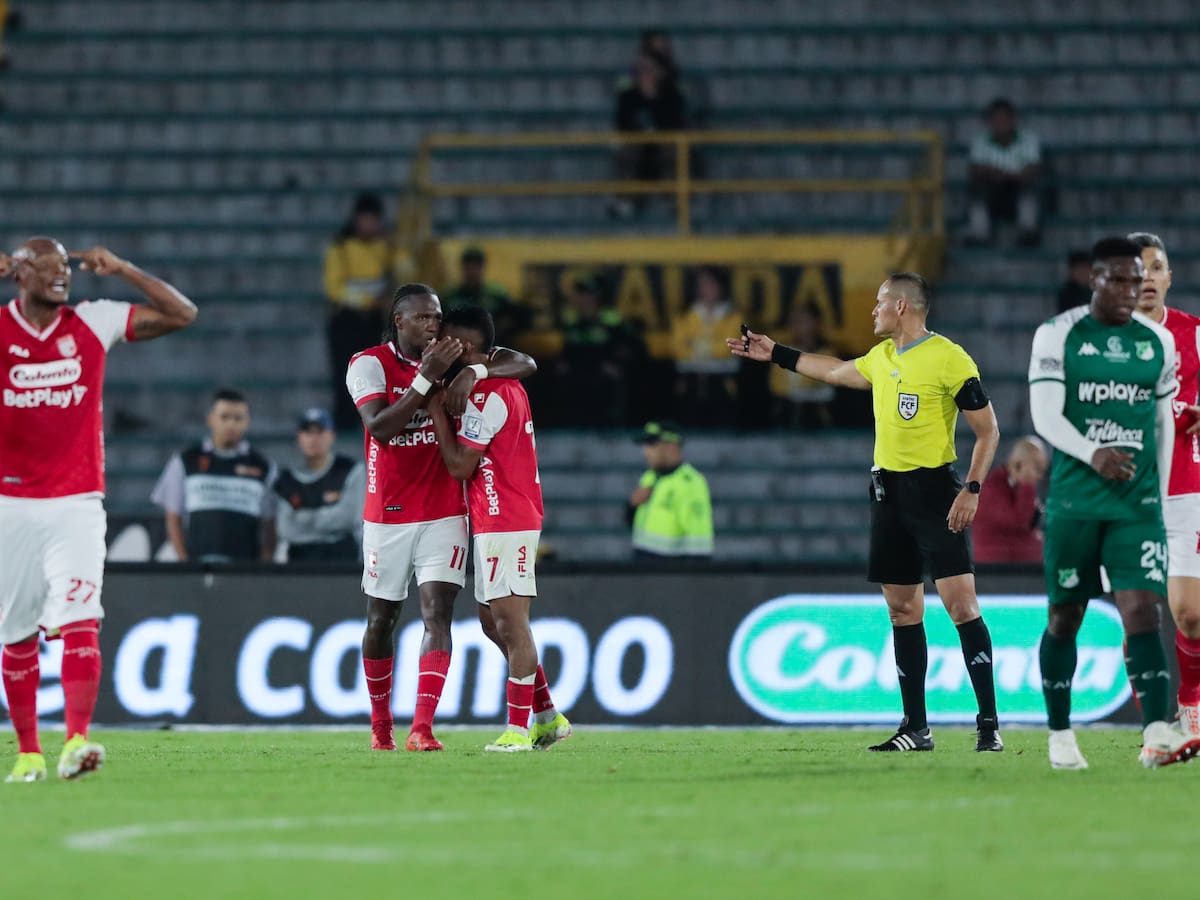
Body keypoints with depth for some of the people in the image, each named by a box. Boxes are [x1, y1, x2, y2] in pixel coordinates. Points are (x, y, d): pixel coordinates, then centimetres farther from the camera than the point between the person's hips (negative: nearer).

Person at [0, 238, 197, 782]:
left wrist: (121, 270, -2)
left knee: (79, 622, -16)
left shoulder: (93, 323, 4)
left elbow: (181, 314, 8)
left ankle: (77, 740, -25)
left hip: (76, 504, 0)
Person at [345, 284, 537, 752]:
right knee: (381, 620, 10)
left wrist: (474, 371, -22)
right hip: (388, 516, -1)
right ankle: (381, 725, 29)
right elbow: (379, 428, -22)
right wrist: (426, 378, -28)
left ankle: (422, 728, -20)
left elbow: (526, 364, -4)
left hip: (444, 515, 1)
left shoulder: (451, 356, 1)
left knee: (438, 614, -13)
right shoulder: (369, 363, -7)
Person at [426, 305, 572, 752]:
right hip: (502, 521, 10)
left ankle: (519, 729, -8)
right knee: (493, 622, 14)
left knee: (510, 624, -8)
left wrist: (435, 407, -10)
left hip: (503, 525, -10)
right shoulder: (507, 386, 15)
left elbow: (460, 465, -16)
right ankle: (548, 717, 16)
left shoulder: (486, 396, -16)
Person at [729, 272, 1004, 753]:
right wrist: (776, 353, 38)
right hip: (888, 491, 7)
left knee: (961, 602, -13)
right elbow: (837, 371, 33)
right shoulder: (881, 358, 11)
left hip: (933, 489, -7)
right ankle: (915, 728, 11)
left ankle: (989, 723, -12)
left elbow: (988, 430, -9)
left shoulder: (950, 359, -11)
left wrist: (972, 489, -18)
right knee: (903, 609, 7)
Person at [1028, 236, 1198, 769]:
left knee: (1142, 610, -13)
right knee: (1065, 617, 7)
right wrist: (1093, 454, -27)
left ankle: (1156, 734, -25)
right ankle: (1060, 734, 20)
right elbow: (1045, 416, -10)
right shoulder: (1058, 336, -2)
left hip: (1137, 503, 2)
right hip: (1074, 500, -1)